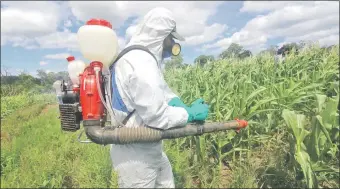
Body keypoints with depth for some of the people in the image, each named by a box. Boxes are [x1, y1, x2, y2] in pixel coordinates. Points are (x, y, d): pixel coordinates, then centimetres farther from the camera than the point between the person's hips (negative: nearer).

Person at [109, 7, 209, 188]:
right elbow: (157, 116, -27)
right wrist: (190, 113, -12)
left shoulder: (143, 58, 9)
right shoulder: (140, 63, -25)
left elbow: (163, 91, 12)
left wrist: (177, 103, -8)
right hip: (135, 155, -10)